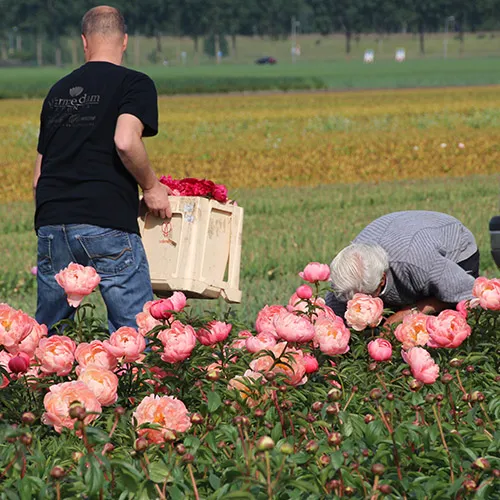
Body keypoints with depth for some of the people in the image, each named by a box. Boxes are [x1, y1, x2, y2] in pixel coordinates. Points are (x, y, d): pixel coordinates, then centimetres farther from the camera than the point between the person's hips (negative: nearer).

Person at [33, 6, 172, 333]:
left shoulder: (58, 91, 20)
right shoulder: (135, 84, 2)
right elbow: (125, 141, -16)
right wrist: (152, 187, -1)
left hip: (51, 222, 6)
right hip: (107, 223, -6)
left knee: (48, 331, 13)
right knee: (135, 329, -4)